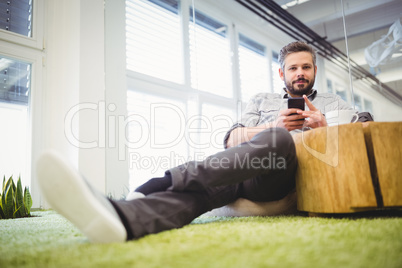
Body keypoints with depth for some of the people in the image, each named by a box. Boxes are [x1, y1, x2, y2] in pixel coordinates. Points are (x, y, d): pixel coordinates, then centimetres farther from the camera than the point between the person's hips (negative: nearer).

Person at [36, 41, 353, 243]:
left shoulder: (333, 103, 32)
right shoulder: (262, 100, 32)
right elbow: (231, 140, 18)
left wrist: (323, 126, 3)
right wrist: (272, 126, 2)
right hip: (246, 171, 2)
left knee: (278, 140, -38)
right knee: (201, 183, -34)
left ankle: (155, 186, -46)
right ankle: (119, 216, -63)